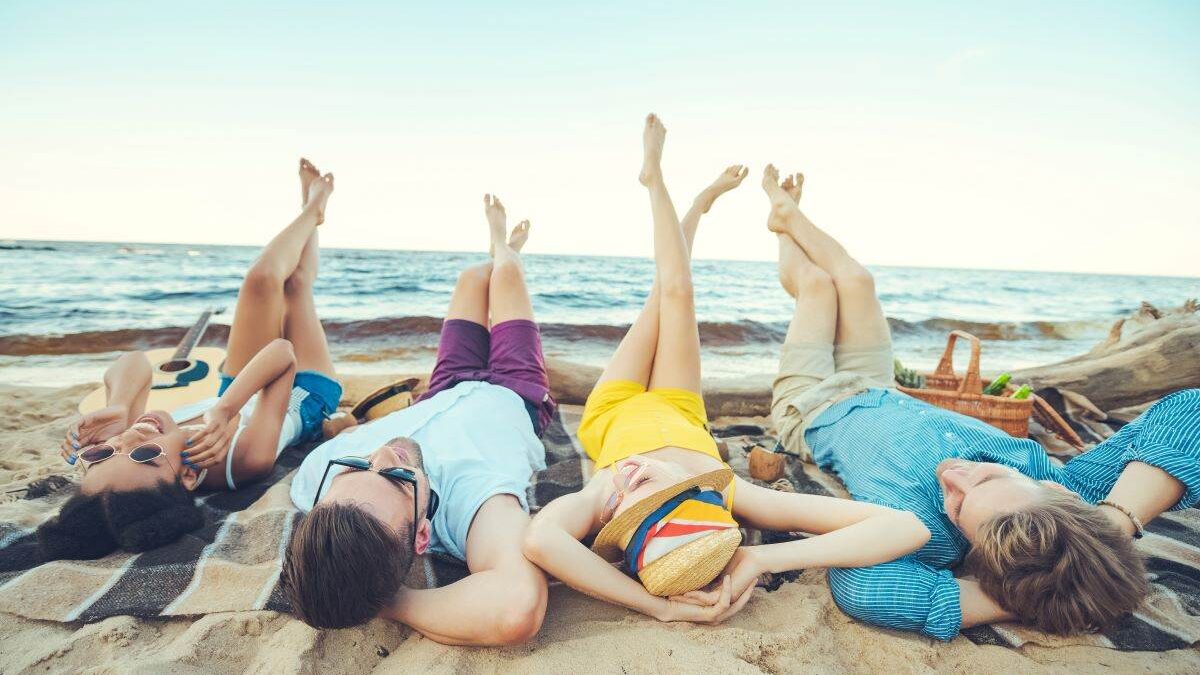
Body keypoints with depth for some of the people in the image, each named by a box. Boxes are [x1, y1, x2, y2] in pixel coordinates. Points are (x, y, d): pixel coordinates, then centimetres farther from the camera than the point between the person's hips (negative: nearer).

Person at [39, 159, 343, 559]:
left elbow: (134, 363, -27)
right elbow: (284, 352, -47)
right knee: (294, 283, -1)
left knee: (264, 279, -1)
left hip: (237, 395, 4)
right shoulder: (244, 462, -50)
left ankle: (311, 209, 33)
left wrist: (116, 410, -47)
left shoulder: (106, 462, -35)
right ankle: (312, 210, 35)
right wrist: (226, 409, -61)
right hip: (304, 398, -4)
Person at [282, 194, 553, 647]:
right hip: (512, 395, -2)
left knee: (474, 277, 26)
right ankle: (505, 250, 60)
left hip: (446, 396, 3)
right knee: (505, 272, 20)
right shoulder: (470, 492, -53)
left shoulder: (316, 474, -37)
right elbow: (518, 608, -72)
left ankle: (502, 248, 65)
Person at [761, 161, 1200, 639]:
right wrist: (1116, 521, -47)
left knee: (815, 283, 10)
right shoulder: (1058, 486, -35)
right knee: (854, 280, 15)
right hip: (882, 399, 4)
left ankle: (786, 215, 45)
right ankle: (787, 214, 46)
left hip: (812, 409, -3)